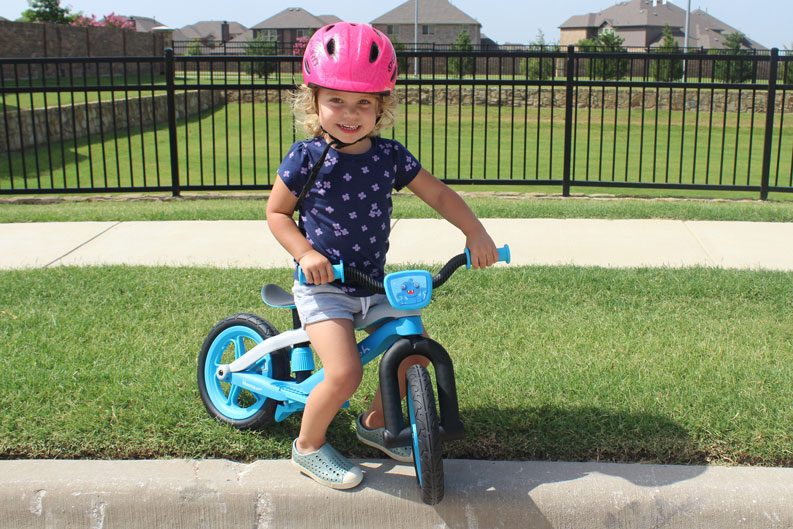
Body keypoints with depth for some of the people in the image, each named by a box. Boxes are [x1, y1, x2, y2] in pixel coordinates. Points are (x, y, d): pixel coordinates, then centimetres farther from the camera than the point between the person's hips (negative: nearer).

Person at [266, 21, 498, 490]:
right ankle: (309, 446, 8)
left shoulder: (390, 156, -2)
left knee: (416, 351, 7)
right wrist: (305, 253, -19)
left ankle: (375, 423, 32)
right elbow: (276, 212, -3)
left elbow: (438, 193, 5)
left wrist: (476, 233, -8)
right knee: (345, 372, -20)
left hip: (374, 282, 6)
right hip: (324, 285, -5)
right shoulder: (307, 158, -12)